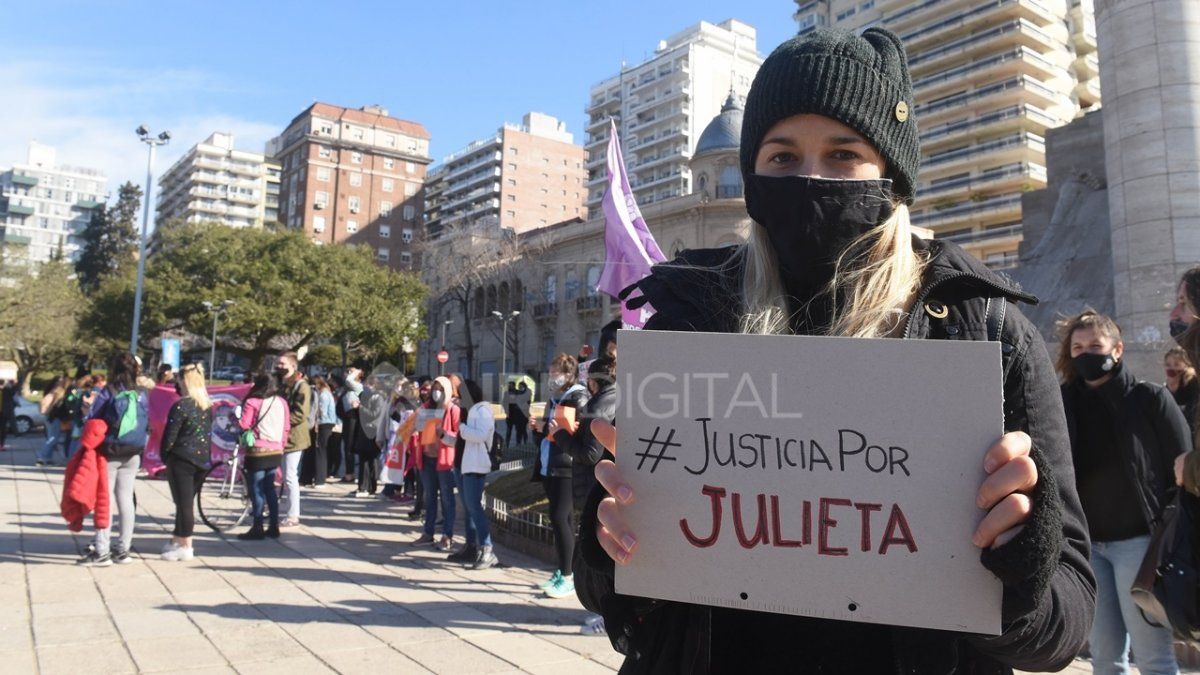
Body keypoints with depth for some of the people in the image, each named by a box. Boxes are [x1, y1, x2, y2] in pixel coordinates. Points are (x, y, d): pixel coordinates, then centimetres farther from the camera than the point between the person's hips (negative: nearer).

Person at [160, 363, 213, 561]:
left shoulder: (180, 406, -13)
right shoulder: (208, 406, 8)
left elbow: (170, 435, -11)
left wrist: (165, 456, 3)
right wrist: (204, 454, 15)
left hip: (182, 459, -7)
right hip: (203, 459, 7)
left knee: (183, 502, -1)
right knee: (188, 501, 16)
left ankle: (185, 546, 2)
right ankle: (177, 539, 26)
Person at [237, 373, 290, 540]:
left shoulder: (252, 402, -11)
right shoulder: (282, 402, 6)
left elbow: (243, 425, -14)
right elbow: (287, 427, 8)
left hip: (258, 452, -6)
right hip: (276, 452, 6)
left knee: (257, 490, 2)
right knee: (270, 489, 14)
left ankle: (257, 529, 5)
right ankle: (274, 527, 16)